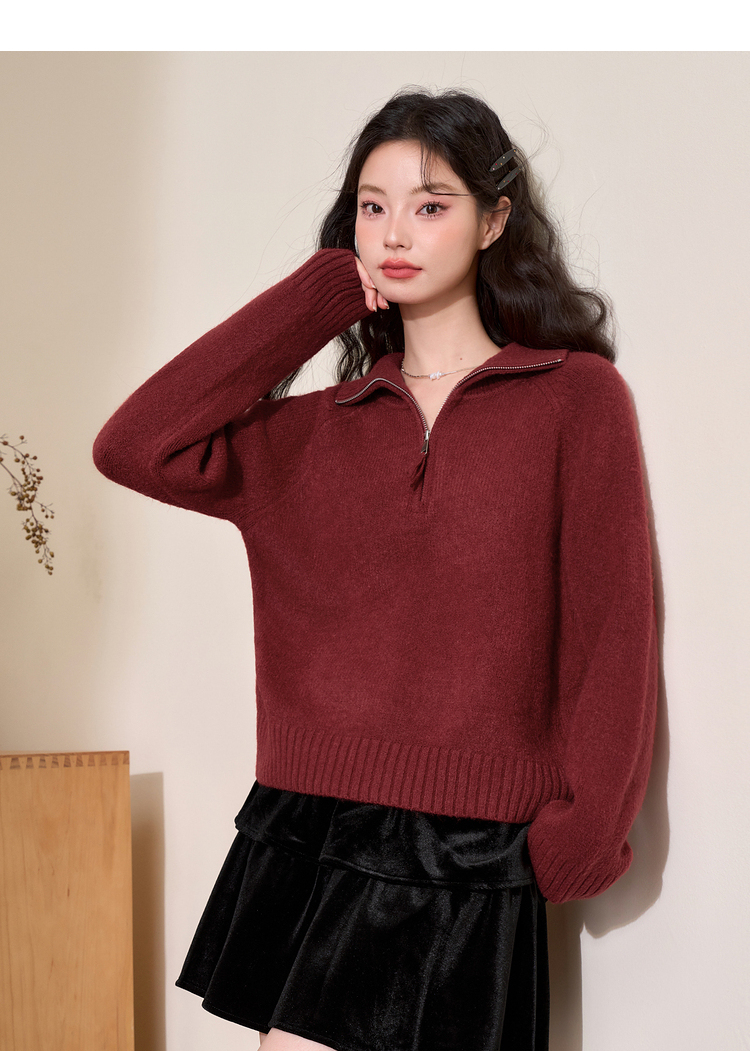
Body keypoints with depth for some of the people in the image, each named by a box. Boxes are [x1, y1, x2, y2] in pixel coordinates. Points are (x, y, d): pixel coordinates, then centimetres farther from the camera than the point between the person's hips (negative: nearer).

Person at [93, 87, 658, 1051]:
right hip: (307, 838, 3)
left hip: (471, 861, -3)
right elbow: (135, 448, -4)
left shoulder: (577, 397, 2)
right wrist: (320, 297, 1)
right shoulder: (318, 429, 11)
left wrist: (578, 834, -5)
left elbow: (612, 635, 0)